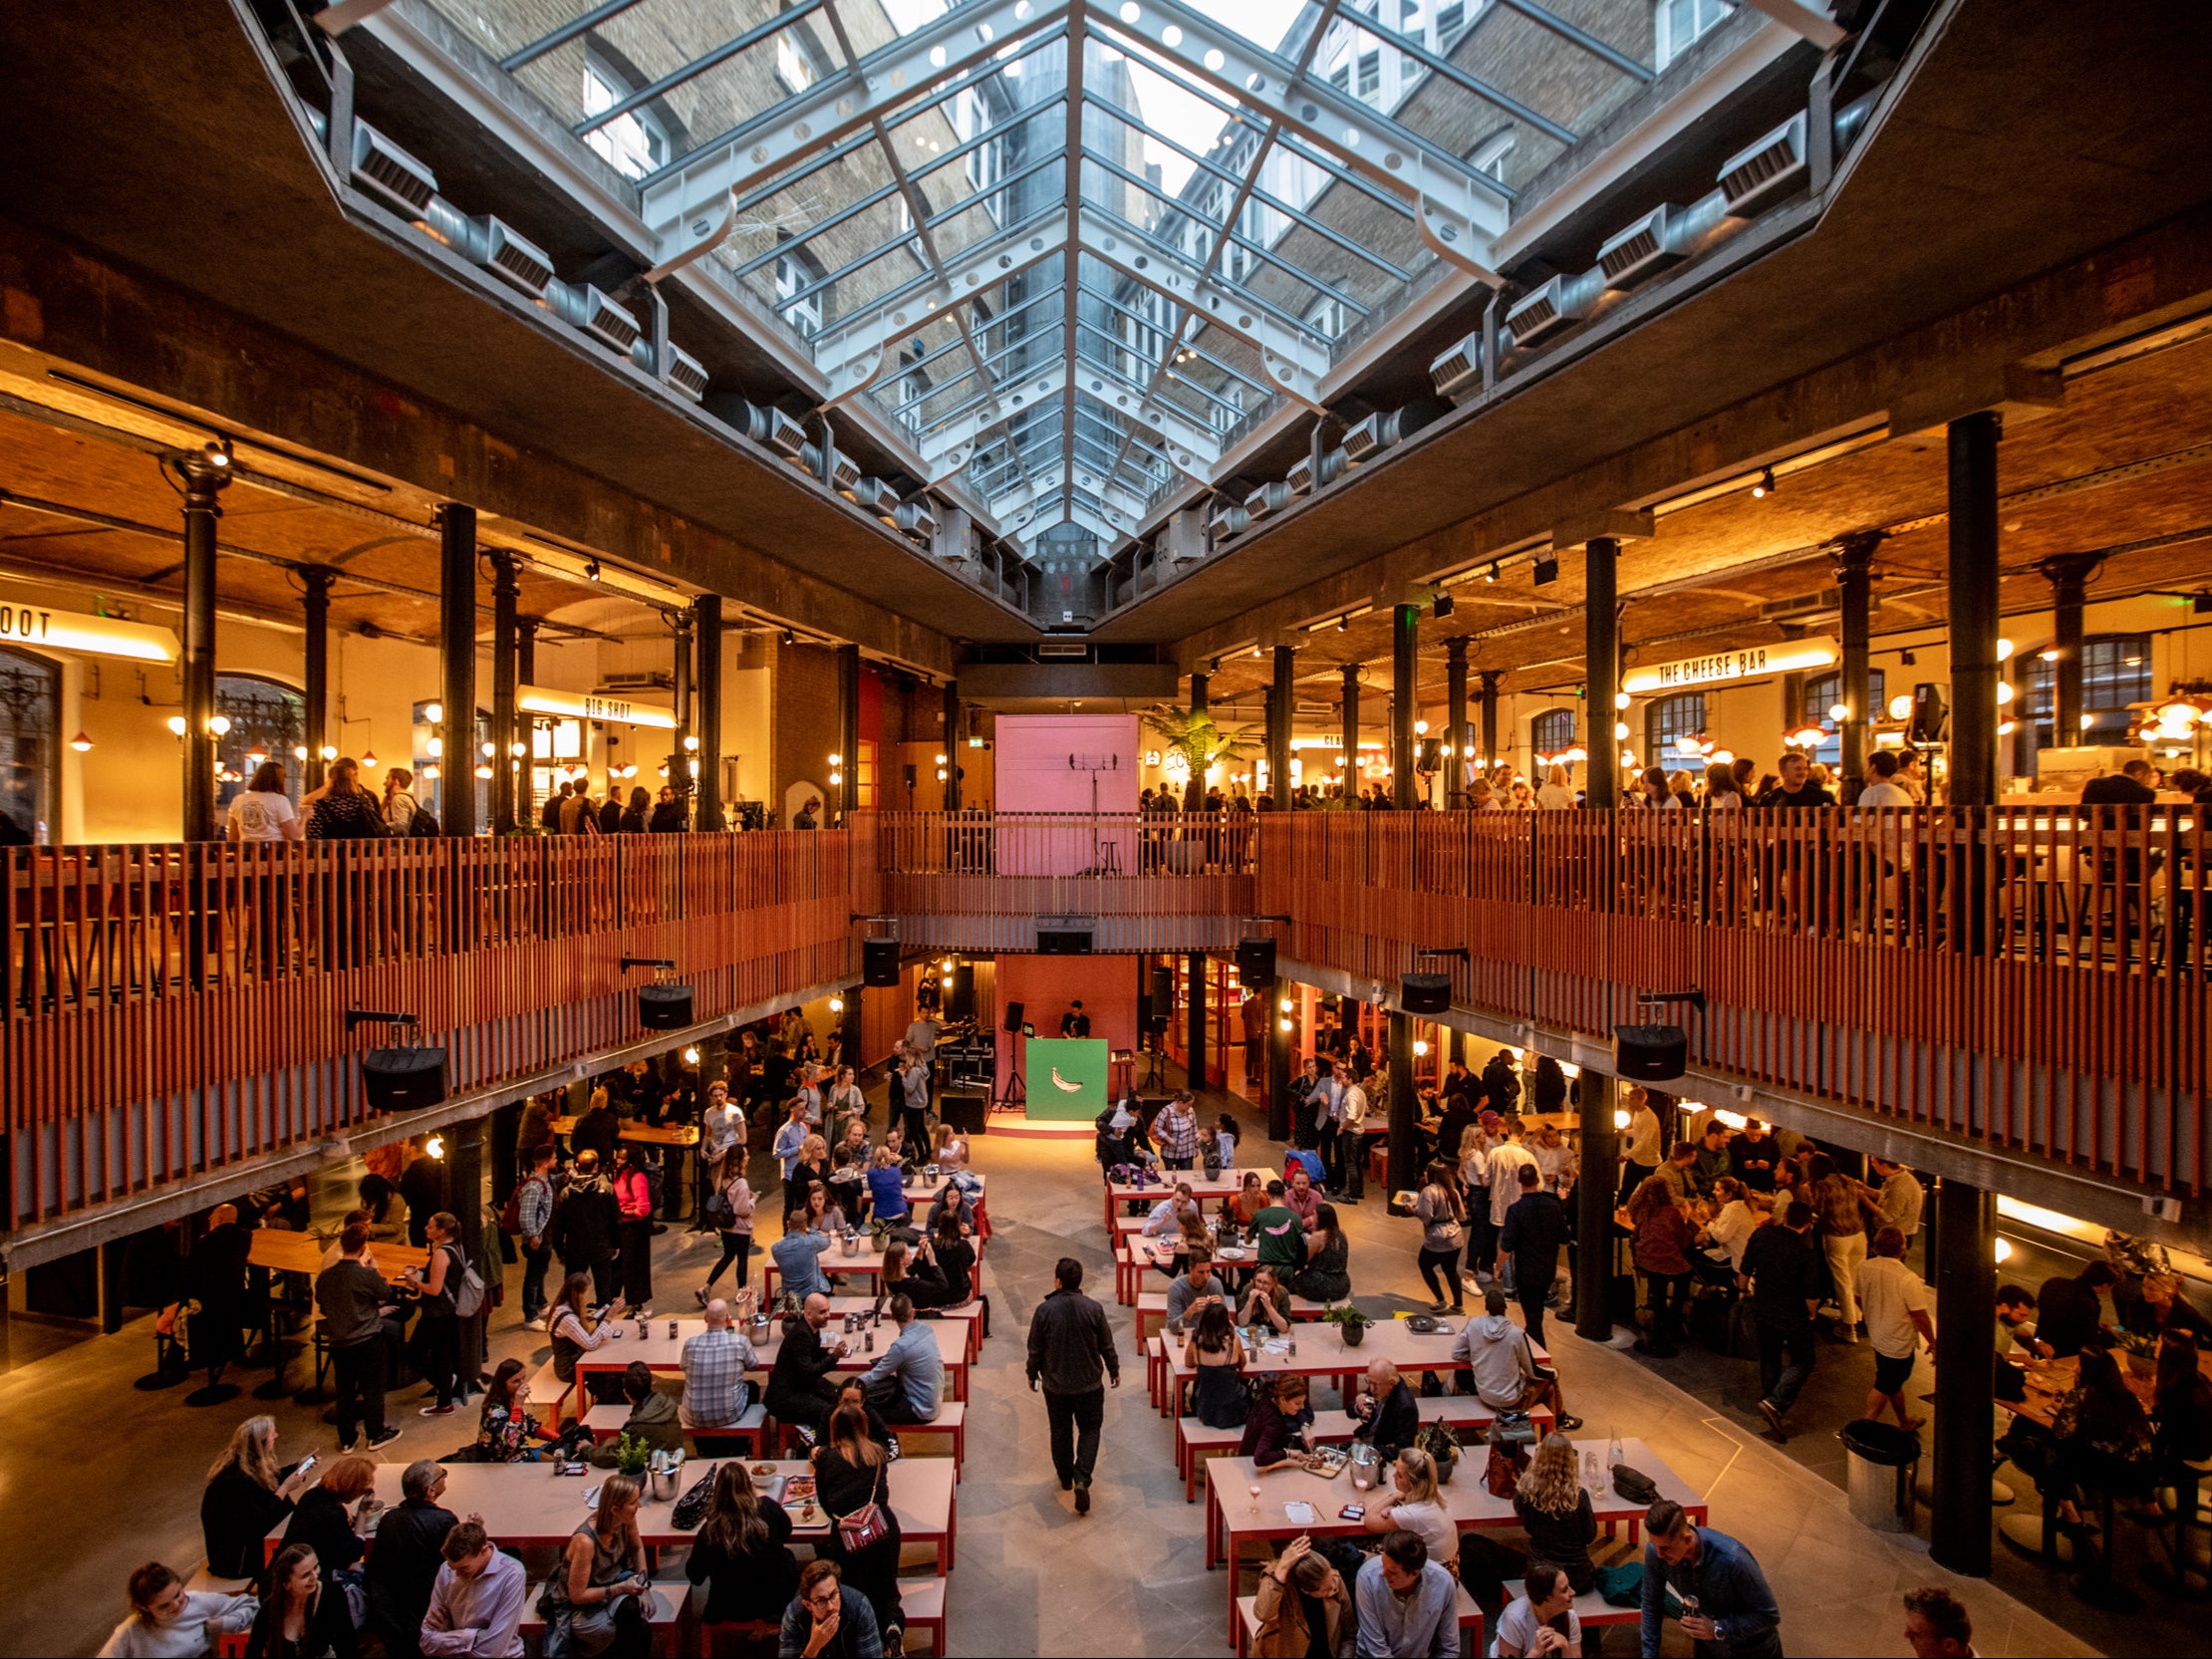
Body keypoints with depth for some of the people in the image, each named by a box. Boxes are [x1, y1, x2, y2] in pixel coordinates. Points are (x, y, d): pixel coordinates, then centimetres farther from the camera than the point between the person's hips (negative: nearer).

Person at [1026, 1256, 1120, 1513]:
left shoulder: (1044, 1310, -16)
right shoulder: (1093, 1308, -13)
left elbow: (1035, 1349, -7)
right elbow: (1107, 1345, -4)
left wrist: (1032, 1375, 11)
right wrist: (1114, 1371, 14)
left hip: (1055, 1385, 0)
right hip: (1089, 1383, 0)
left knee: (1060, 1431, 19)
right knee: (1089, 1429, 14)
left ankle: (1065, 1478, 33)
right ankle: (1082, 1478, -3)